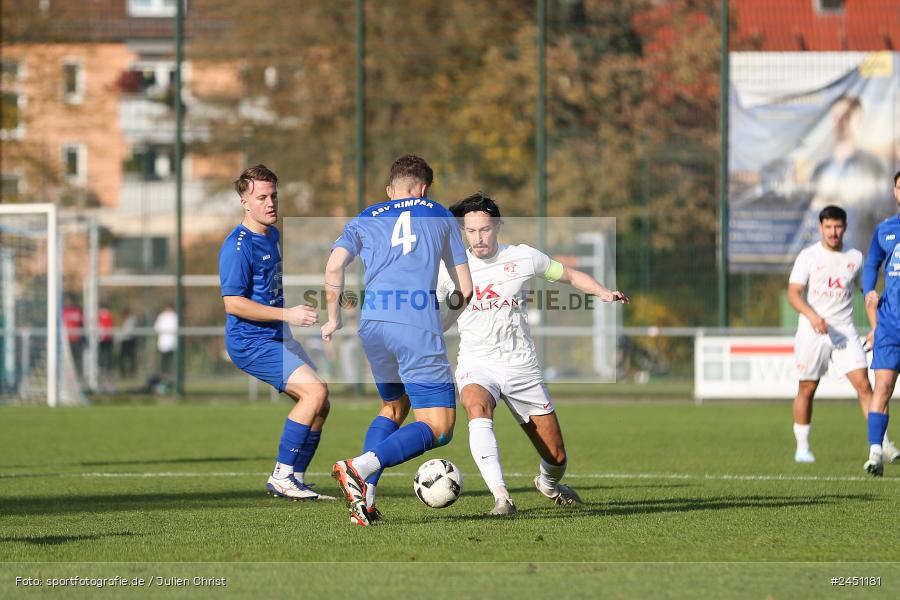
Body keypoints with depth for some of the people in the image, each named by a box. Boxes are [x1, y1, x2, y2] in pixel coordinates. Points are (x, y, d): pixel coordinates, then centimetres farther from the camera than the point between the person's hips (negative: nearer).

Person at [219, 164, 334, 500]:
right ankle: (282, 476, -14)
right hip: (251, 342, -10)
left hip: (277, 339, 10)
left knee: (319, 405, 7)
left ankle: (294, 480, 14)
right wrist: (287, 315, -24)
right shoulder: (238, 246, -17)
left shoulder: (272, 235, 13)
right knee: (315, 391, -20)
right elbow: (233, 303, -22)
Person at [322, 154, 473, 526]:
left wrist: (333, 319, 13)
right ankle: (360, 468, -25)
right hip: (419, 326, -4)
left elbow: (334, 265, 2)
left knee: (393, 406, 26)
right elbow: (466, 288, 18)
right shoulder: (438, 215, 19)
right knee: (438, 428, -3)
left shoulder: (366, 219, 21)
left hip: (372, 324, 4)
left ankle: (365, 499, 10)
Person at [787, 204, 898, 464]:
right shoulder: (808, 256, -3)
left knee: (863, 384, -10)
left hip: (844, 331, 2)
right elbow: (793, 293, -10)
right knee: (807, 389, 4)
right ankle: (802, 447, 17)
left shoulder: (855, 257, 6)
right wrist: (812, 316, -28)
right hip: (812, 332, -2)